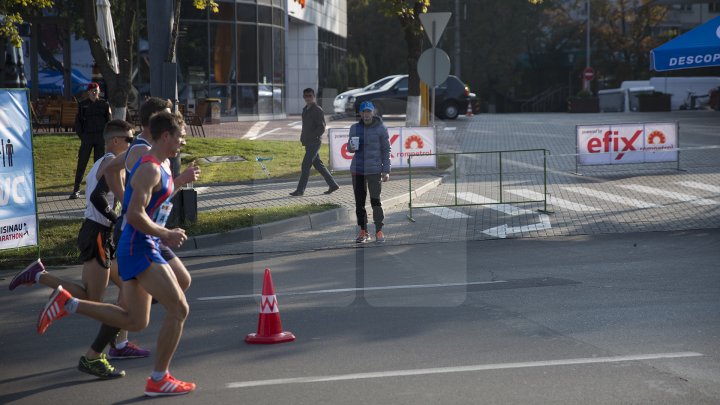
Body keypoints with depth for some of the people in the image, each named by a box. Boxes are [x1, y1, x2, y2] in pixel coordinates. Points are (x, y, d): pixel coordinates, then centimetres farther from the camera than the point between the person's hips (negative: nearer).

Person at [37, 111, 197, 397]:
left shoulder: (159, 167, 16)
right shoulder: (150, 170, -16)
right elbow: (135, 215, -24)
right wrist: (166, 234, -17)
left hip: (138, 248, 10)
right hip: (139, 249, -10)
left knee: (135, 322, 12)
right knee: (178, 309, -8)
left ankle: (66, 303, 14)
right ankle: (158, 379, 1)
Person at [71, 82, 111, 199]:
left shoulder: (104, 104, 6)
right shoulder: (83, 104, 5)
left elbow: (109, 121, 8)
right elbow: (78, 121, 6)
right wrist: (81, 136, -4)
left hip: (101, 137, 1)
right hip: (87, 137, -1)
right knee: (81, 163, -2)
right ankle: (76, 189, 2)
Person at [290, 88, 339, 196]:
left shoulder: (318, 110, -12)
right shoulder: (305, 109, 14)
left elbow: (321, 128, -16)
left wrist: (309, 137, -20)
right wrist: (303, 137, 11)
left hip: (314, 142, -9)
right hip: (309, 143, 9)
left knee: (305, 166, -9)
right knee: (318, 165, 13)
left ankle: (300, 190, -4)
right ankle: (332, 184, 21)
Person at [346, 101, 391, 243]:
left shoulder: (381, 129, -1)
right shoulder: (355, 128, 9)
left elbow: (386, 150, 0)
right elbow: (350, 148, 18)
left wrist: (386, 170, -6)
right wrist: (351, 147, -7)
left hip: (374, 170, -4)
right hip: (357, 169, 4)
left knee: (375, 200, -6)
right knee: (359, 201, 5)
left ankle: (379, 231, 4)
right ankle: (363, 231, 14)